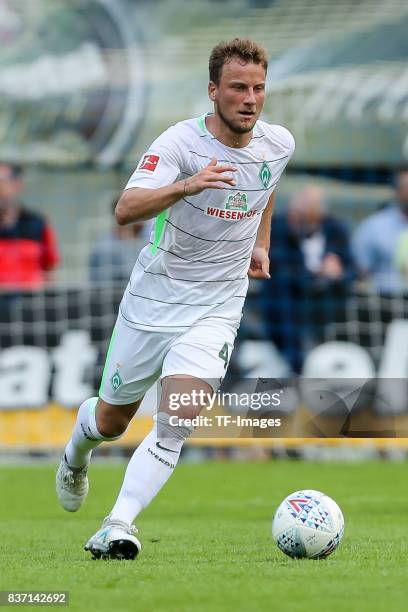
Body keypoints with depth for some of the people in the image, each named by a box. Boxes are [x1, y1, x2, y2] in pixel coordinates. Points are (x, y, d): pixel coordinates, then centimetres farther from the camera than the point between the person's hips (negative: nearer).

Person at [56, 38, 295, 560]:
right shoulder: (181, 141, -18)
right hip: (153, 297, -2)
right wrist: (187, 185, -48)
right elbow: (126, 210, -33)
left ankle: (119, 525, -20)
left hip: (216, 308, 2)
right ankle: (76, 452, 48)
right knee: (110, 422, 13)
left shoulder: (279, 144, -3)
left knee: (177, 420, -20)